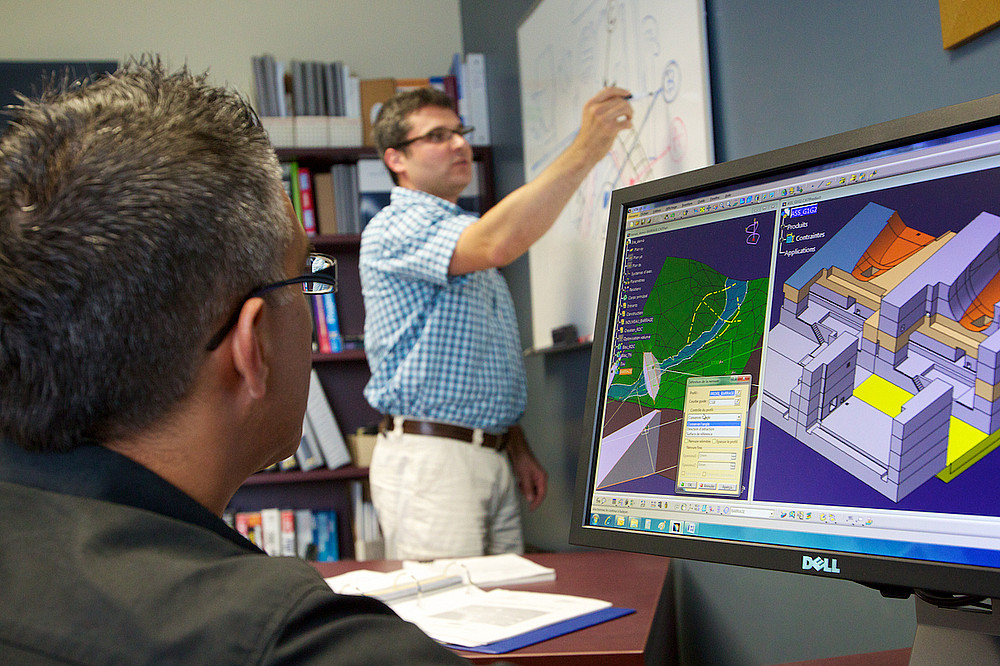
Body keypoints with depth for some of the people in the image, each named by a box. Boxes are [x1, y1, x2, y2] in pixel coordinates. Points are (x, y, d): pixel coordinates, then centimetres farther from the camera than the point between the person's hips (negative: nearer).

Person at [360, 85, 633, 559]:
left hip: (492, 457, 9)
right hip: (428, 457, -9)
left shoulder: (466, 233, 23)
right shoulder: (395, 228, -9)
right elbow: (498, 244, -29)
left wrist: (519, 450, 17)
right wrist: (586, 149, -28)